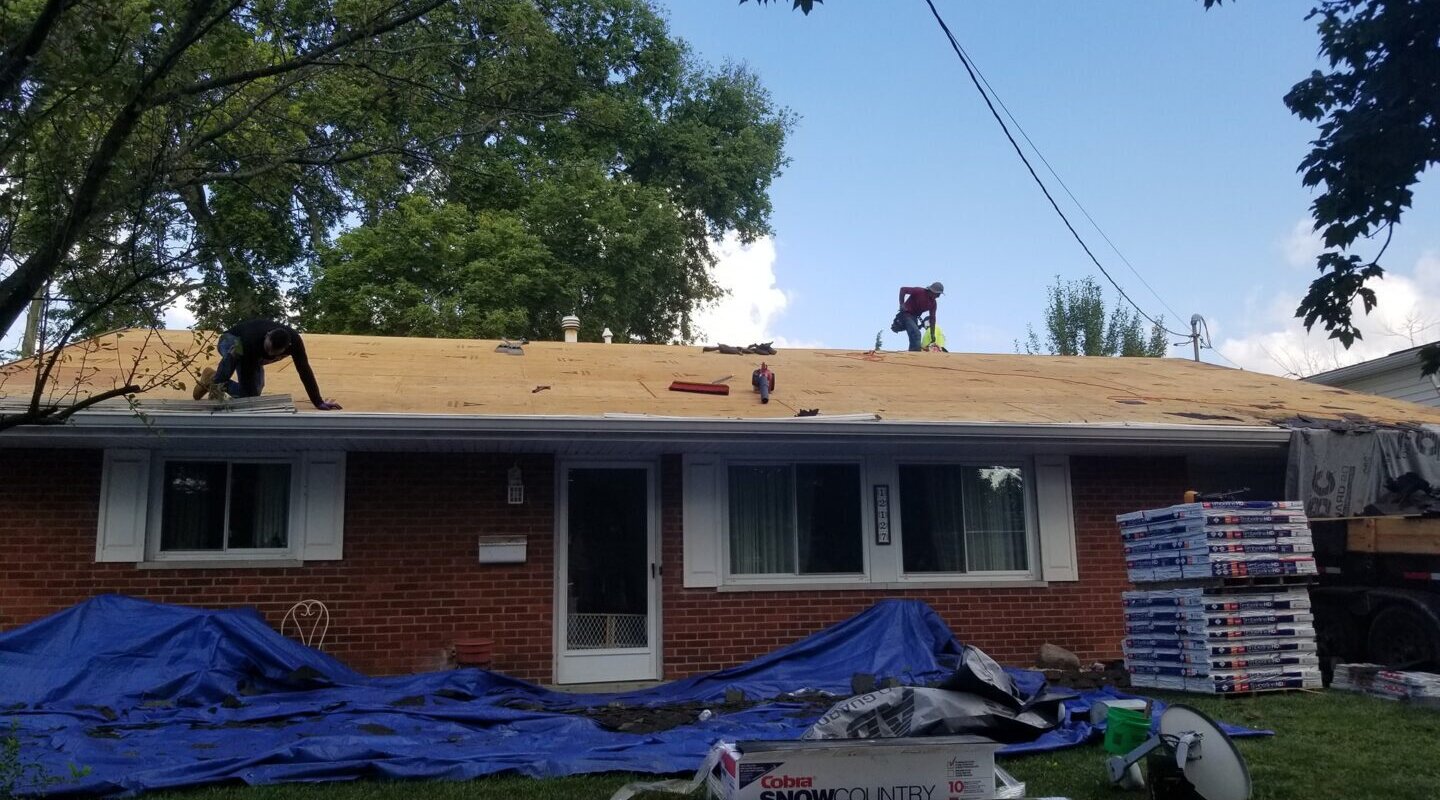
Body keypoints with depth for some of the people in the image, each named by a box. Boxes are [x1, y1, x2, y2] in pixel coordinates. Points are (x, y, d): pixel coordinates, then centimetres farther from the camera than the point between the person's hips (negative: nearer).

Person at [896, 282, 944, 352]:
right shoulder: (919, 291, -16)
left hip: (914, 317, 9)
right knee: (916, 333, -25)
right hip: (906, 315, -9)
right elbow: (903, 289, -16)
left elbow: (932, 318, 9)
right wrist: (901, 304, -20)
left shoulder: (933, 303, 4)